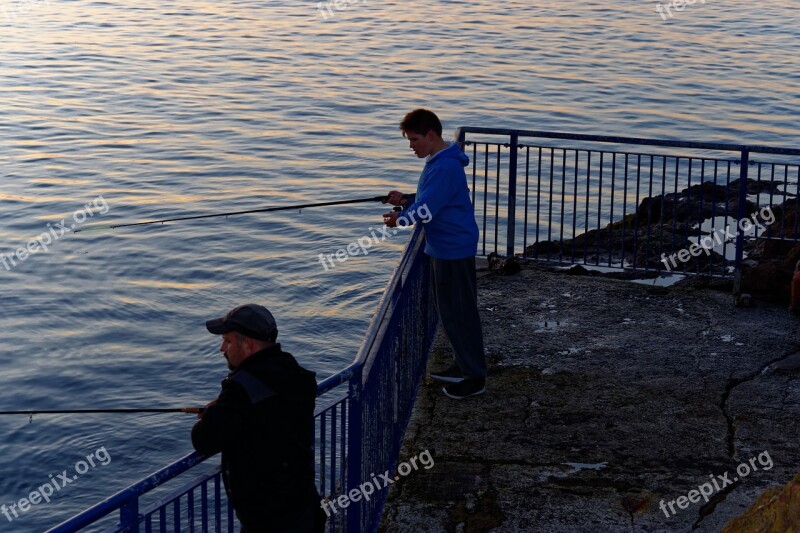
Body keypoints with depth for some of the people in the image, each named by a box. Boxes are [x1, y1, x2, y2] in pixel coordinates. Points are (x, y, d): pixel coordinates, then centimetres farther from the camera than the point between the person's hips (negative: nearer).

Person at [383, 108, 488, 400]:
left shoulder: (445, 167, -22)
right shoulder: (437, 162, 11)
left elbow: (427, 210, -23)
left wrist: (400, 218, -6)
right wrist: (405, 200, 3)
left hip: (454, 250, -11)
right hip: (444, 247, 11)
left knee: (459, 312, -3)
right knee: (450, 310, 18)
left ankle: (474, 377, 5)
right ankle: (462, 365, 30)